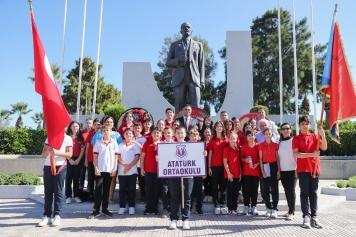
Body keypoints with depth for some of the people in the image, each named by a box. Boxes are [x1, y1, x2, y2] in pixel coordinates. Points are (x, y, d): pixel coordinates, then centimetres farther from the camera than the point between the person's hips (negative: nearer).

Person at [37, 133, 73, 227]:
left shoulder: (67, 138, 5)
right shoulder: (49, 138, 16)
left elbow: (70, 154, -4)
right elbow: (43, 154, 11)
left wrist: (57, 152, -19)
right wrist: (48, 151, -12)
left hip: (60, 167, -3)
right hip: (48, 167, 3)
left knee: (58, 192, 0)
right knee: (48, 192, 4)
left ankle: (57, 216, 5)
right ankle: (47, 216, 8)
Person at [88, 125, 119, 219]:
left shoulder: (114, 143, 3)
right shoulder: (98, 142, 3)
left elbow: (116, 157, 4)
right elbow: (95, 156, 3)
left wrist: (115, 169, -3)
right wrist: (96, 168, -5)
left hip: (110, 170, 1)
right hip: (100, 169, -1)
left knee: (106, 190, 10)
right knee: (98, 189, -1)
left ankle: (104, 209, 18)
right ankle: (96, 210, 4)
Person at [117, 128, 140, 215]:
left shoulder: (135, 145, 5)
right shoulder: (120, 145, 9)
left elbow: (137, 157, -2)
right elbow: (118, 158, 3)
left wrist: (129, 166, -12)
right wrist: (125, 165, -13)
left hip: (132, 171, -1)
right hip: (122, 171, 1)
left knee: (131, 189, 3)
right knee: (122, 189, 4)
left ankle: (131, 206, 11)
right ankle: (122, 206, 11)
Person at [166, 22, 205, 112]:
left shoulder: (198, 45, 20)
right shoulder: (174, 45, 18)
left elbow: (201, 64, 13)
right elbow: (168, 64, 11)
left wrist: (202, 81, 2)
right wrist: (178, 60, -9)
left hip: (194, 79, 0)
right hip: (179, 79, 0)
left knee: (196, 107, -10)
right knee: (179, 109, -3)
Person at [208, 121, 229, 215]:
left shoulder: (226, 139, 8)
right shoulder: (212, 140, 5)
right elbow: (210, 154, 4)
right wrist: (209, 167, -2)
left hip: (224, 165, 2)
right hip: (215, 166, -1)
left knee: (223, 186, 5)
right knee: (215, 186, 2)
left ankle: (222, 205, 12)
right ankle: (216, 206, 8)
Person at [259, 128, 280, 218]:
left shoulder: (275, 145, 2)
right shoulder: (261, 145, 1)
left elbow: (277, 158, 3)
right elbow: (260, 158, 0)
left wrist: (279, 170, -2)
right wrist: (262, 170, -6)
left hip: (274, 166, 0)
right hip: (265, 167, 0)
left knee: (275, 188, -1)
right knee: (266, 189, 6)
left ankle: (274, 209, 4)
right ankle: (268, 208, 15)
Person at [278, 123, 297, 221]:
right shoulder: (280, 142, 10)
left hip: (292, 170, -5)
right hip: (283, 170, 5)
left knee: (291, 190, -6)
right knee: (287, 190, 9)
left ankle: (291, 213, -4)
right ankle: (290, 210, 18)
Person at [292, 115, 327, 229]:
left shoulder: (314, 136, 9)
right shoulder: (296, 138, -1)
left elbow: (324, 148, -5)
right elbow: (295, 154, -11)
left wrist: (322, 135, -17)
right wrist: (312, 154, -17)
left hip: (315, 169, 3)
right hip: (302, 169, -3)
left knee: (314, 193, 7)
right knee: (304, 193, 0)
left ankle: (314, 217, 11)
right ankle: (306, 217, 4)